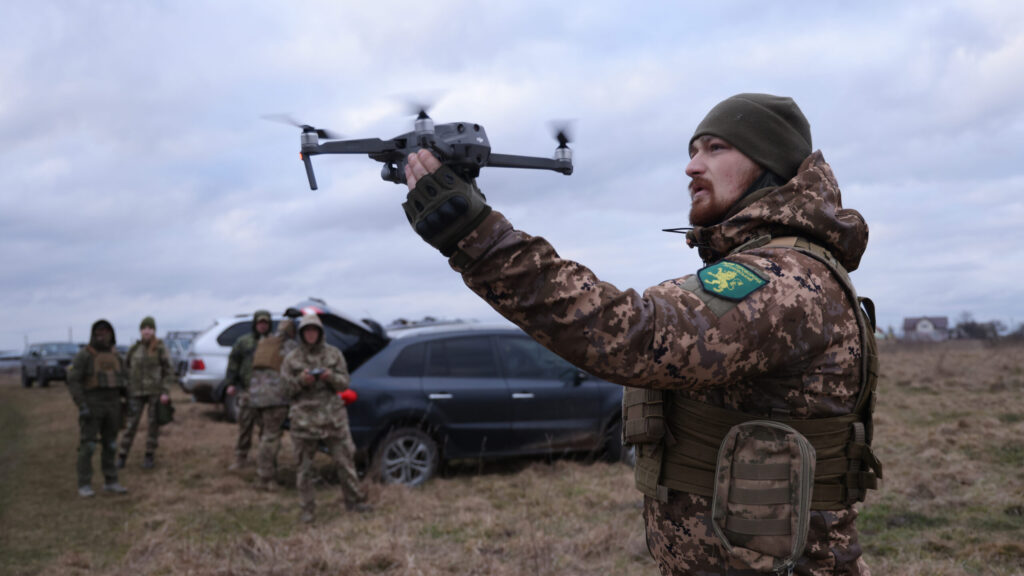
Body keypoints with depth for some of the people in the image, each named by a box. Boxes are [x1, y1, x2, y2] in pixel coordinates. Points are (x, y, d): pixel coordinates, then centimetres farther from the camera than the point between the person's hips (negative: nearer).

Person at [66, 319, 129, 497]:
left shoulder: (114, 355, 10)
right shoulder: (83, 355, -9)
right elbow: (73, 382, -12)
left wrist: (122, 406, 13)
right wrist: (81, 406, -20)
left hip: (111, 405, 5)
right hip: (91, 406, -5)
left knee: (110, 444, 7)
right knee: (87, 446, -4)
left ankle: (110, 482, 14)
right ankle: (84, 485, 3)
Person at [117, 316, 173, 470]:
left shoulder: (160, 348, -2)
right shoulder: (134, 349, 7)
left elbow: (168, 371, -2)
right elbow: (125, 369, 14)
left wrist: (166, 392, -10)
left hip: (155, 392, -2)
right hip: (136, 392, 2)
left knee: (154, 424, 3)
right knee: (131, 424, 0)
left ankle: (149, 456, 14)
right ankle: (122, 456, 8)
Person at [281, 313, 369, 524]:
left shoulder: (334, 354, 8)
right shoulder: (292, 359, 6)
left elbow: (344, 382, 5)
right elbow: (285, 386, 2)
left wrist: (331, 377, -16)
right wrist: (301, 381, -17)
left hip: (333, 414, 1)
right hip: (304, 417, -1)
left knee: (345, 459, 3)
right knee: (304, 465, 2)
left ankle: (354, 500, 17)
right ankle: (307, 509, 12)